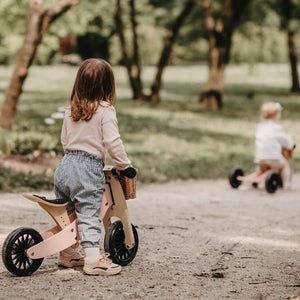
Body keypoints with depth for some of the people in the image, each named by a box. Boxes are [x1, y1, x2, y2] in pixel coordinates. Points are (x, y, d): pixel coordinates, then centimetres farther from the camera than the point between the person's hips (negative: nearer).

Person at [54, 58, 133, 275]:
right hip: (88, 170, -6)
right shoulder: (105, 111, -9)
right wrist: (125, 165, -4)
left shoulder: (71, 110, 10)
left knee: (65, 213, 17)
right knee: (89, 215, -6)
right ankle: (93, 259, -10)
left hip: (65, 165, 6)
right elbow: (112, 142, -16)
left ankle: (66, 253, 29)